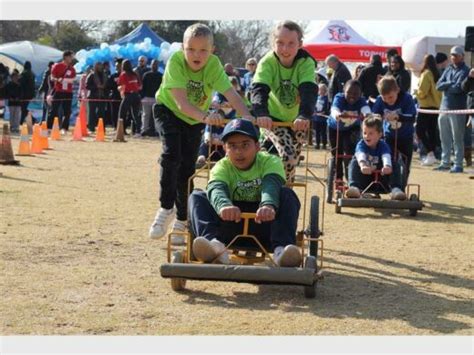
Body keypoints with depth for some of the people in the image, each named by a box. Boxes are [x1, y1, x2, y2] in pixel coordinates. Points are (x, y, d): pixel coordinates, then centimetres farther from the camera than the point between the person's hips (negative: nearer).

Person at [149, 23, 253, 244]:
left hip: (194, 119, 2)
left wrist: (246, 116, -57)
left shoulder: (213, 65, -26)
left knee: (187, 169, 2)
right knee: (171, 153, -26)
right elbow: (182, 103, -39)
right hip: (168, 109, -2)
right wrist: (206, 116, -57)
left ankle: (181, 221, 17)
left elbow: (231, 94, -37)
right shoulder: (176, 61, -32)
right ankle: (166, 208, -12)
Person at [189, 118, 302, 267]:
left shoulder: (270, 162, -4)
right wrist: (224, 205, -52)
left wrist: (268, 205, -53)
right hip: (230, 226, 1)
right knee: (197, 197, -17)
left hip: (262, 222, -1)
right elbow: (216, 188, -26)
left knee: (287, 194, -24)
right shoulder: (222, 167, -2)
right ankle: (215, 243, -45)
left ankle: (281, 248, -44)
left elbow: (271, 185, -28)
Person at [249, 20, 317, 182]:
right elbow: (259, 89, -38)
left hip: (296, 119, 2)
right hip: (273, 117, -2)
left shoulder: (306, 63, -24)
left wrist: (304, 115, -58)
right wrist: (261, 114, -59)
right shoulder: (267, 62, -25)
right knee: (287, 155, -22)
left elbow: (309, 91, -39)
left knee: (293, 160, 10)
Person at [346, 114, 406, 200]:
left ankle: (396, 189, -35)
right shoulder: (361, 145, -10)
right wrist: (363, 165, -61)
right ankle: (354, 187, -45)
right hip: (364, 180, 0)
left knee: (394, 164, -19)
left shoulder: (383, 145, -9)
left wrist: (387, 166, -59)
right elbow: (360, 155, -35)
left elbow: (386, 156, -33)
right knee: (354, 162, -24)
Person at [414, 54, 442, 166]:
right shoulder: (436, 74, 9)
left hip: (426, 106, -8)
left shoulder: (426, 74, -12)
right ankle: (431, 155, 14)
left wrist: (416, 92, 2)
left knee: (420, 130, -6)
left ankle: (430, 153, -17)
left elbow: (422, 91, -16)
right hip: (436, 105, 8)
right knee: (432, 131, 11)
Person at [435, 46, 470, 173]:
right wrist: (451, 83, -10)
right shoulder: (448, 70, 15)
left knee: (457, 139, -3)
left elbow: (458, 88, -16)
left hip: (457, 109, -7)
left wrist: (446, 86, -1)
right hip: (444, 107, 7)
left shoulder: (465, 71, -4)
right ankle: (445, 162, 22)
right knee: (444, 138, 12)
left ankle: (458, 164, 1)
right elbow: (439, 85, 5)